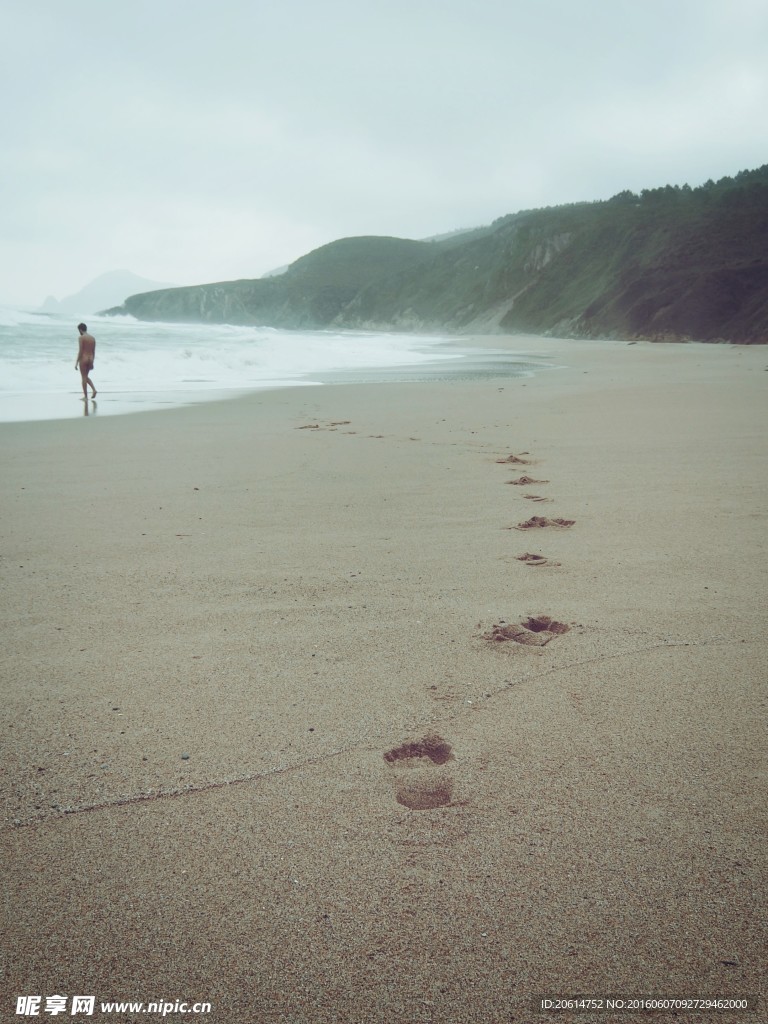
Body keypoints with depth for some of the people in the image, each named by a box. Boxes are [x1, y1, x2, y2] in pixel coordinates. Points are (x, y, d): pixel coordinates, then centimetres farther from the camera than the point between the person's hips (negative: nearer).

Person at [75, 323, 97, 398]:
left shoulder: (81, 337, -10)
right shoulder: (93, 338, 9)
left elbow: (80, 351, -14)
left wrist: (76, 363, -10)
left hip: (83, 359, -6)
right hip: (90, 359, 6)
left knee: (84, 378, 1)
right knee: (86, 376, 21)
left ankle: (86, 397, 3)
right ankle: (94, 390, 0)